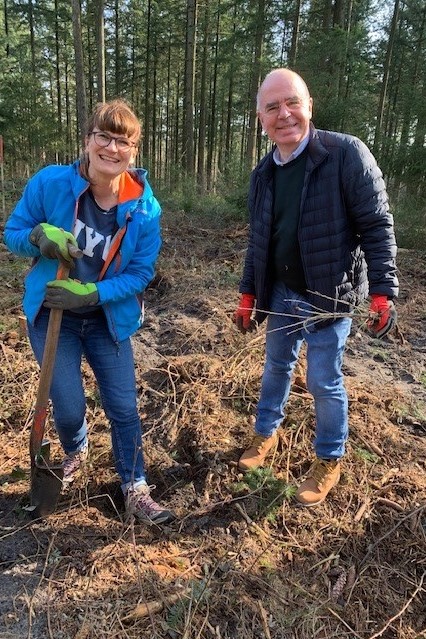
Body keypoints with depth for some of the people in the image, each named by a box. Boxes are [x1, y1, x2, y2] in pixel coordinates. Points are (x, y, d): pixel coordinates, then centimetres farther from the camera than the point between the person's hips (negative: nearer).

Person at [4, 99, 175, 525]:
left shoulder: (145, 209, -14)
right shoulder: (49, 183, -15)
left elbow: (141, 272, -10)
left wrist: (92, 294, -25)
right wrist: (40, 236, -28)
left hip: (108, 320, 1)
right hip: (52, 315, 0)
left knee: (124, 408, 5)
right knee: (69, 409, 4)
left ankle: (135, 490, 26)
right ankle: (76, 453, 43)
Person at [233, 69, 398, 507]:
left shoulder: (347, 154, -15)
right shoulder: (263, 174, 4)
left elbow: (377, 227, -14)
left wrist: (382, 291, -18)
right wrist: (248, 294, 11)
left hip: (328, 297, -5)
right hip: (280, 294, 6)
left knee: (324, 382, 5)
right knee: (277, 366, 20)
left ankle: (329, 459, 28)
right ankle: (266, 432, 43)